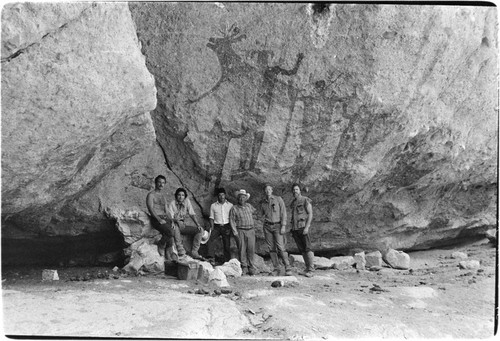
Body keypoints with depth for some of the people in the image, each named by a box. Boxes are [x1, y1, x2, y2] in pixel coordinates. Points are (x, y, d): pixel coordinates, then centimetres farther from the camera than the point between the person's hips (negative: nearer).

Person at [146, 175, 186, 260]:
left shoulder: (163, 197, 24)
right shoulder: (151, 195, 2)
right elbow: (151, 209, -9)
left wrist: (170, 220, 2)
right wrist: (159, 219, -20)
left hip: (165, 218, 7)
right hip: (156, 219, -7)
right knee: (170, 232, -29)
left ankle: (169, 253, -16)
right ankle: (161, 246, -3)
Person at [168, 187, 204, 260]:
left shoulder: (187, 201, 5)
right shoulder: (172, 203, -4)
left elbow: (192, 214, 1)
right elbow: (170, 217, -12)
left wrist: (197, 224, -13)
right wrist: (177, 221, -32)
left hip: (183, 225, 5)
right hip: (175, 225, -5)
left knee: (200, 230, -14)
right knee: (174, 230, -40)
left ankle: (194, 252, -20)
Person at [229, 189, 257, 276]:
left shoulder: (249, 206, 13)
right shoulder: (234, 208, 1)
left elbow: (255, 211, 34)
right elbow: (232, 221, -2)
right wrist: (235, 232, -8)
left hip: (251, 230, 3)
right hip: (240, 231, -3)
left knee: (251, 250, -1)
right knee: (242, 250, -3)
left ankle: (251, 267, 6)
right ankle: (244, 268, 4)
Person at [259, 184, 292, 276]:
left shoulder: (278, 199, -1)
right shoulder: (263, 202, 8)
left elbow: (283, 213, -5)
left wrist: (283, 226, -11)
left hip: (277, 225, -3)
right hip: (267, 226, 3)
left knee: (281, 247, -12)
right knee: (272, 248, 1)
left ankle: (287, 268, -6)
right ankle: (276, 269, 6)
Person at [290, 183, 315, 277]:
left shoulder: (305, 200, -2)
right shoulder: (293, 203, 18)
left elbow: (310, 214, -8)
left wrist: (306, 227, -17)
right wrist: (292, 230, 15)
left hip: (303, 227, -7)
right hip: (295, 229, 7)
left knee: (307, 249, -9)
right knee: (302, 250, 6)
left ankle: (310, 270, -7)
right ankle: (307, 269, 10)